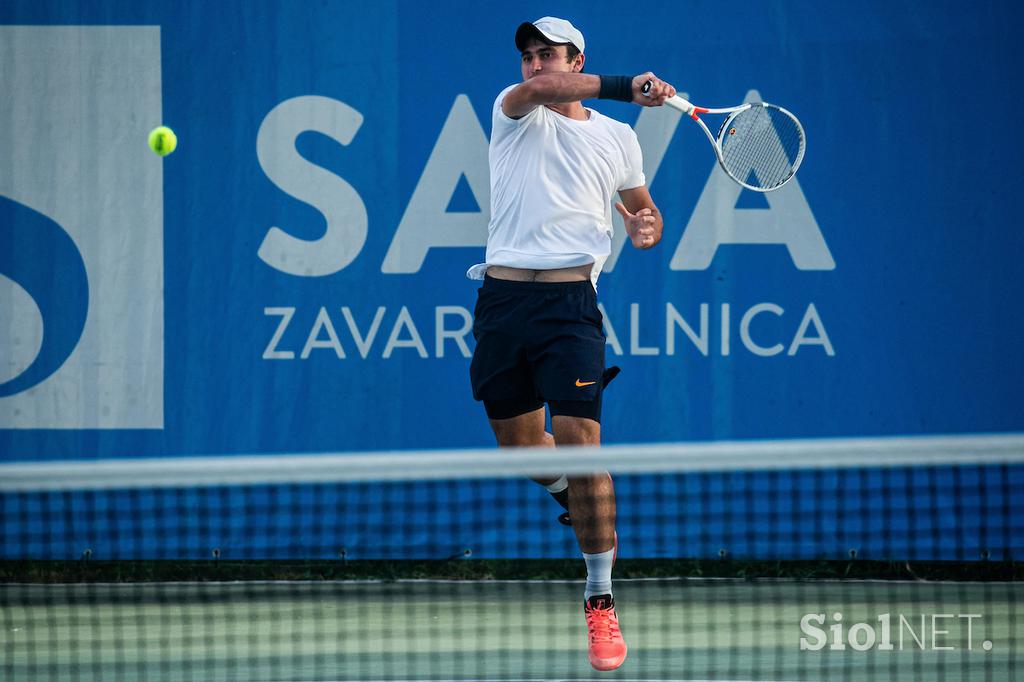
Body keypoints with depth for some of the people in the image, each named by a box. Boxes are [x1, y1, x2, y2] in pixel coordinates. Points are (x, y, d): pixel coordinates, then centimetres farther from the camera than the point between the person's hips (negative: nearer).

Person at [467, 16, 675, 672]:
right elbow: (538, 89, -18)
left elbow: (642, 207, 26)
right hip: (502, 296, 2)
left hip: (570, 302, -2)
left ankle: (601, 602, -10)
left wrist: (648, 229, 1)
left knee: (581, 445, -14)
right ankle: (578, 497, 46)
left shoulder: (617, 137, 12)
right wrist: (628, 87, -28)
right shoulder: (514, 111, 6)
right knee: (520, 445, 12)